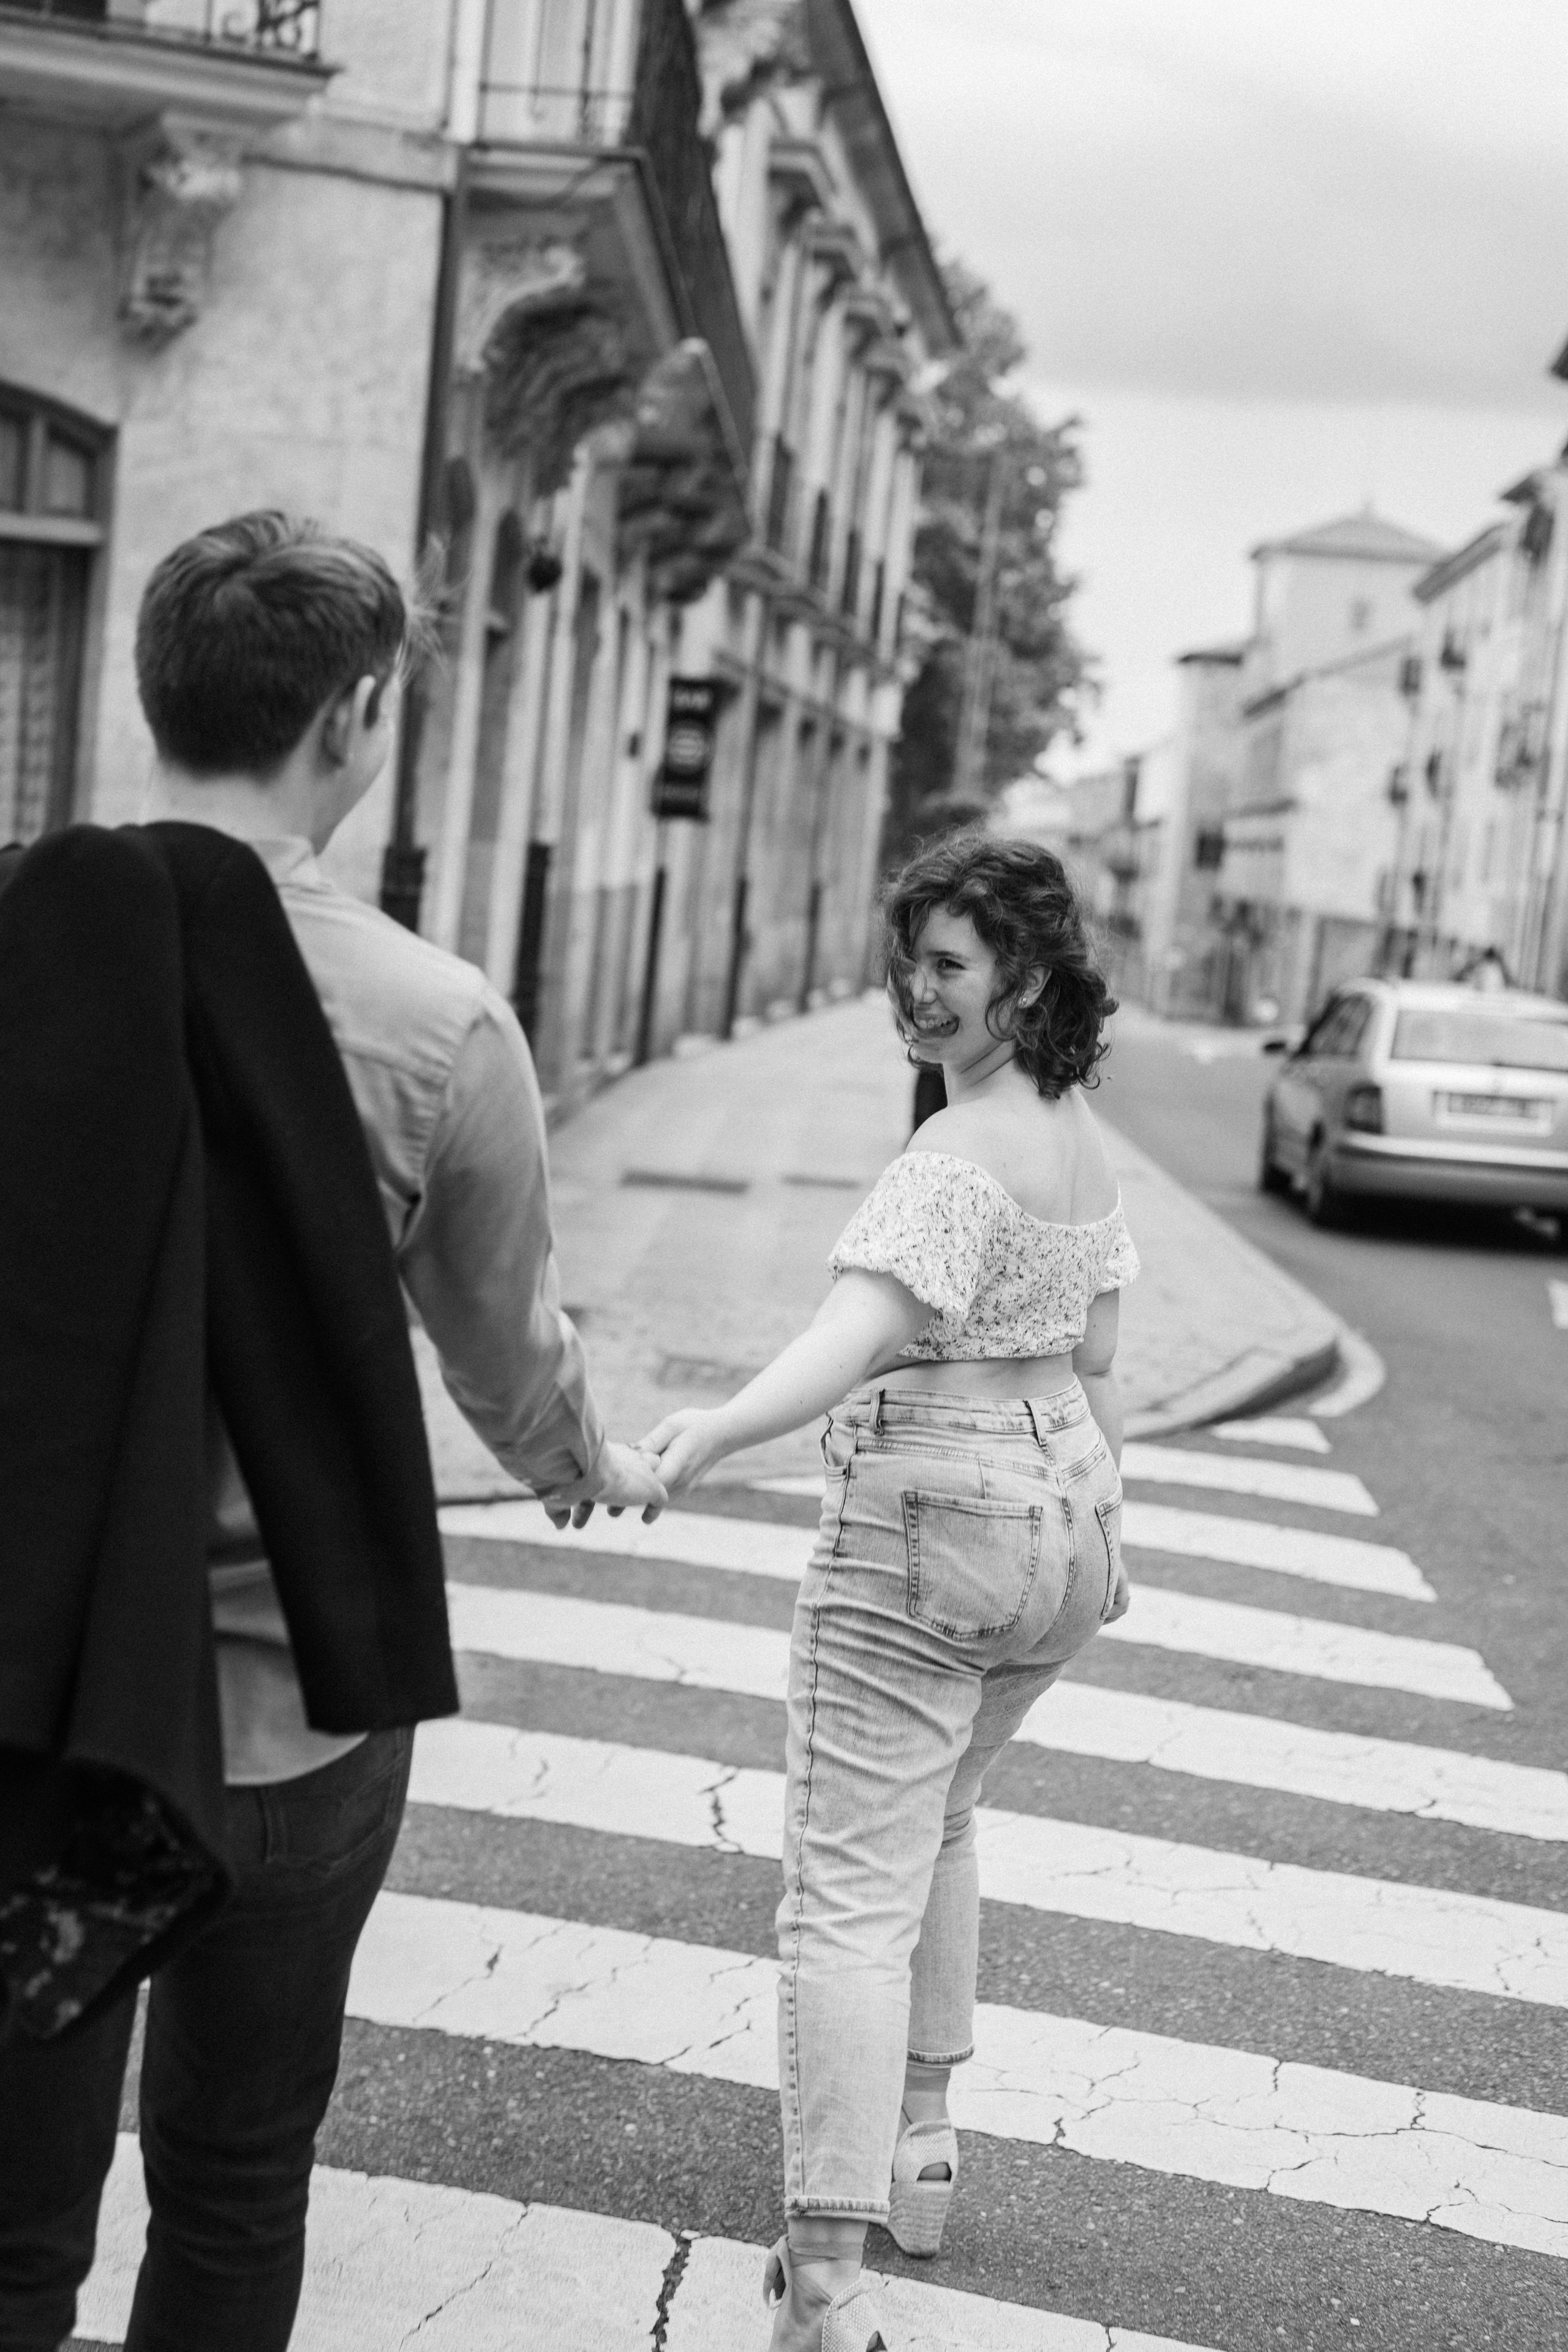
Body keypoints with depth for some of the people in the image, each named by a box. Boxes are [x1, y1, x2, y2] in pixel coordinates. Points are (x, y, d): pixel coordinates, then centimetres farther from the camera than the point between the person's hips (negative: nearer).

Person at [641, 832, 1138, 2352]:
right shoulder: (1082, 1142, 9)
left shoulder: (958, 1156, -19)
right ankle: (919, 2154, 39)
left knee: (850, 1890, -8)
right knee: (934, 1825, 27)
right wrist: (1100, 1530, 26)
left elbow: (855, 1337, -35)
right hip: (1061, 1515, 9)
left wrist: (714, 1434, -49)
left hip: (923, 1528, -9)